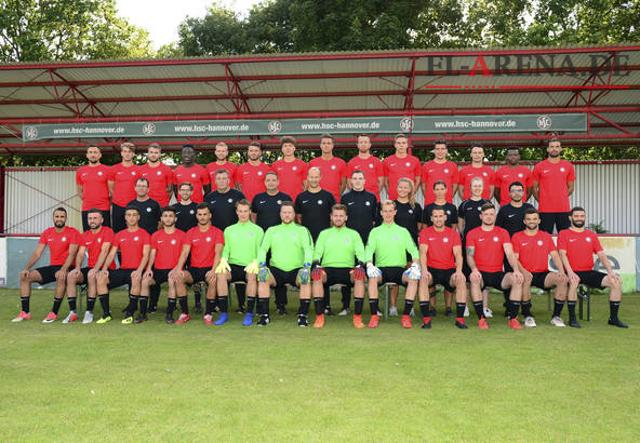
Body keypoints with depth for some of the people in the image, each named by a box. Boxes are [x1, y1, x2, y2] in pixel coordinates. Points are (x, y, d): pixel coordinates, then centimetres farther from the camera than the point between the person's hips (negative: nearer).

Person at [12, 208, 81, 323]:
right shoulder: (47, 233, 10)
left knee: (61, 277, -38)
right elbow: (37, 253, 7)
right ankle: (25, 312, -4)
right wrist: (26, 268, -7)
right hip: (52, 267, 6)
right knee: (25, 276, -9)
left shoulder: (72, 232, -7)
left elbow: (71, 254, -16)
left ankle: (54, 313, -27)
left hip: (67, 267, -6)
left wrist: (63, 269, -30)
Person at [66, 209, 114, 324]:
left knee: (91, 276, -35)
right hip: (90, 268, 6)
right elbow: (80, 253, 6)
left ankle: (89, 312, -26)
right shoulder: (85, 235, 14)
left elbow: (104, 251, -17)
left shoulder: (107, 231, -6)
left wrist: (96, 268, -27)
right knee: (71, 275, -18)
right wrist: (77, 267, -14)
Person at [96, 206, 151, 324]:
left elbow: (145, 255, -7)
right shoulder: (119, 235, 16)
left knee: (136, 279, -37)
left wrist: (139, 270, -23)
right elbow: (111, 254, 12)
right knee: (100, 277, -17)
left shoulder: (144, 234, 2)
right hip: (122, 270, 5)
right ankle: (106, 314, -11)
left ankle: (130, 313, -23)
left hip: (136, 270, -5)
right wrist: (105, 268, -5)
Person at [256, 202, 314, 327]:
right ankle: (264, 315, -19)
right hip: (276, 270, 2)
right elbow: (263, 248, 8)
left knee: (306, 278, -33)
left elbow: (308, 249, -3)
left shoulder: (302, 230, 11)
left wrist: (307, 265, -21)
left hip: (296, 270, -1)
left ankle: (303, 315, -21)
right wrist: (262, 263, -12)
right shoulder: (271, 230, 17)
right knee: (262, 276, -28)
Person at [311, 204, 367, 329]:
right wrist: (316, 264, -13)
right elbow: (317, 252, 9)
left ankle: (358, 316, -27)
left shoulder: (353, 234, 19)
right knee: (316, 275, -34)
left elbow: (360, 252, 6)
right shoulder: (324, 233, 21)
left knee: (360, 275, -34)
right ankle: (319, 316, -28)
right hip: (328, 268, 0)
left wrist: (360, 265, -17)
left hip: (347, 269, 0)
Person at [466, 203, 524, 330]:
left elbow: (510, 253, -2)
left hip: (498, 274, 2)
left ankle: (513, 318, -15)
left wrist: (516, 269, -20)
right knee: (474, 278, -36)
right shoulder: (472, 233, 7)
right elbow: (469, 255, -3)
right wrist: (474, 269, -24)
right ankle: (481, 318, -25)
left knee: (517, 279, -26)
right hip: (481, 273, -1)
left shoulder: (503, 232, 10)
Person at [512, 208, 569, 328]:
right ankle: (527, 316, -20)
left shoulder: (546, 236, 15)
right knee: (526, 279, -38)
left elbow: (555, 256, 7)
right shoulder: (517, 237, 6)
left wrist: (561, 271, -11)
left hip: (543, 274, 3)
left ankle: (556, 316, -10)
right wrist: (523, 271, -22)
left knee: (563, 279, -25)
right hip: (526, 274, -3)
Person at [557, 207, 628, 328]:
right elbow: (563, 254, -8)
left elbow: (602, 255, 11)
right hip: (573, 273, -5)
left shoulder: (592, 235, 17)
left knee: (616, 281, -14)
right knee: (574, 281, -38)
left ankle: (613, 318, -3)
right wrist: (570, 272, -23)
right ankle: (572, 318, -25)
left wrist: (610, 271, -5)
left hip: (589, 272, 5)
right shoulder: (564, 234, 4)